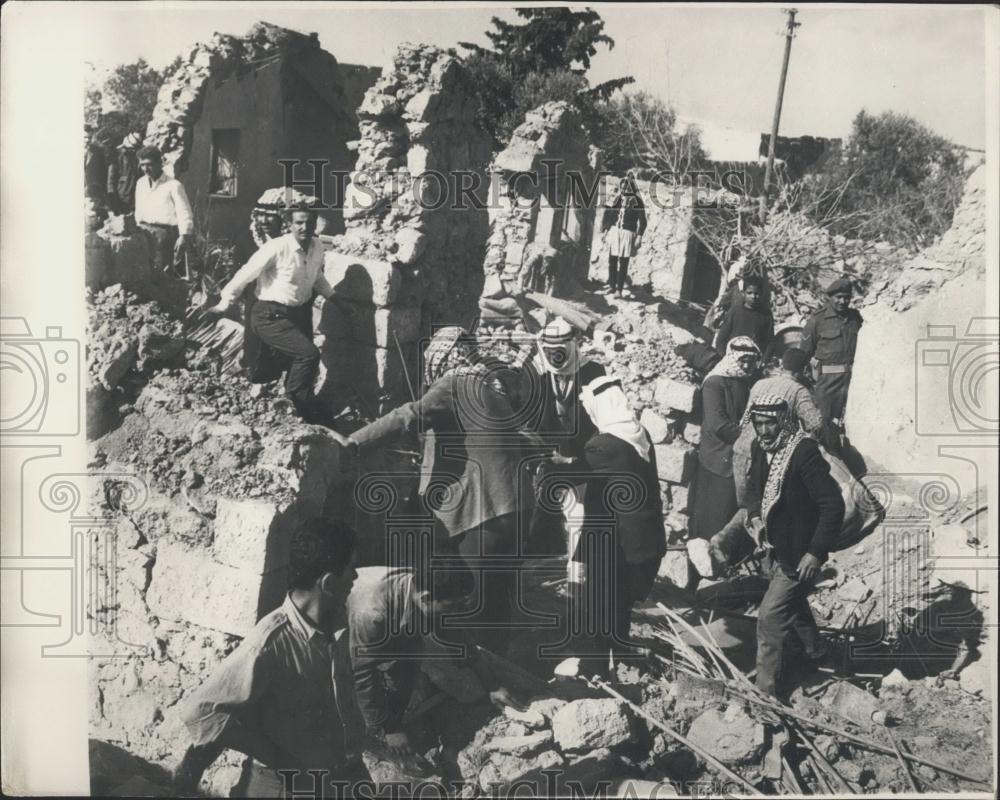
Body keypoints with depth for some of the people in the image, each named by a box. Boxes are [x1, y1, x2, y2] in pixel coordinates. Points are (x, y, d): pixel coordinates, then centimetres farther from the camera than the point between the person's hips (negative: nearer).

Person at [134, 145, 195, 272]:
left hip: (164, 232, -5)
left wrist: (184, 236, -20)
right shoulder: (140, 183, 15)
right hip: (143, 233, 6)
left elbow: (184, 213, -10)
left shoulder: (173, 185, -5)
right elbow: (138, 211, 21)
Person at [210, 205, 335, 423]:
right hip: (271, 315, -7)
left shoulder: (317, 248, 1)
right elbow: (246, 274, -11)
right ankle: (292, 403, -1)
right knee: (308, 354, -18)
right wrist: (225, 303, -3)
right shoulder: (277, 248, -20)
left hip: (299, 313, 7)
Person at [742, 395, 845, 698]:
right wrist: (755, 517, -4)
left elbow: (833, 505, -27)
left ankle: (766, 691, 6)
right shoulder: (759, 447, -4)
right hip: (775, 547, 8)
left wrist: (816, 552, -27)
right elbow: (754, 486, 15)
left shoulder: (804, 451, -27)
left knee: (770, 618, -7)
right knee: (794, 602, 29)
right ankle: (815, 649, 55)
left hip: (798, 553, -8)